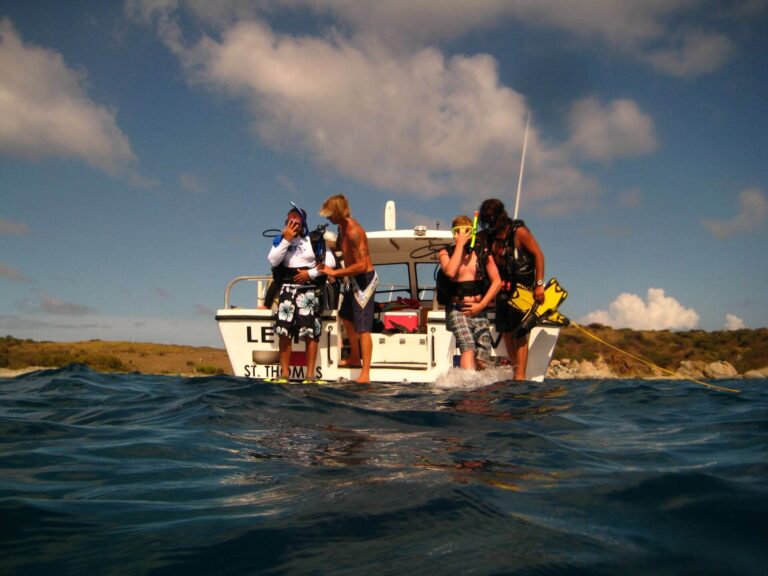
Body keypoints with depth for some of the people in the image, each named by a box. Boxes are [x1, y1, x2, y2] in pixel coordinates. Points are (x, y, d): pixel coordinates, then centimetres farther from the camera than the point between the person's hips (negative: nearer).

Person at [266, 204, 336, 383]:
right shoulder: (281, 239, 6)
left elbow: (330, 262, -2)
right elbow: (273, 261, -8)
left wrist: (310, 273, -10)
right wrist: (286, 239, -12)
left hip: (309, 290, -2)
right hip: (287, 288, 2)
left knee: (311, 332, -8)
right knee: (284, 331, -4)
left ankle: (310, 375, -4)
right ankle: (285, 373, 3)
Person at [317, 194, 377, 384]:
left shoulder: (354, 231, -25)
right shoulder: (342, 227, 5)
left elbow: (361, 265, -29)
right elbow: (339, 246, 26)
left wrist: (335, 272, -23)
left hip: (364, 279, -11)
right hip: (354, 279, 11)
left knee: (362, 328, -12)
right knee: (346, 316, 26)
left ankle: (365, 374, -12)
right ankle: (355, 358, 41)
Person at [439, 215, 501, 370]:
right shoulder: (446, 253, 5)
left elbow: (496, 281, 7)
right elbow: (450, 272, -17)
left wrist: (481, 305, -4)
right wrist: (460, 244, -11)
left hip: (479, 310, 3)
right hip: (457, 310, -3)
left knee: (481, 361, -6)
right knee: (468, 348, -27)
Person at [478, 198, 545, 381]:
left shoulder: (519, 232, -11)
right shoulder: (489, 236, 7)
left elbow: (538, 255, -10)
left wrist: (539, 285, -15)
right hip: (503, 289, 7)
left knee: (519, 333, -9)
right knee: (506, 331, 8)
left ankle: (520, 377, -8)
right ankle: (515, 371, 19)